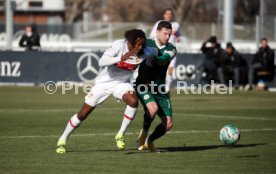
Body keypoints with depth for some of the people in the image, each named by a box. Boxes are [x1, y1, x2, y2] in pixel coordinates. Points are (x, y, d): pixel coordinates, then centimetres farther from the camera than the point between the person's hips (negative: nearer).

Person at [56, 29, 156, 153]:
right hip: (104, 83, -2)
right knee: (83, 114, 2)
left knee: (133, 101, -30)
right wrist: (121, 58, -52)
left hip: (122, 83, 3)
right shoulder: (119, 46, -28)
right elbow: (101, 62, -40)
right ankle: (62, 140, 22)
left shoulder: (143, 53, -16)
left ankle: (120, 135, -12)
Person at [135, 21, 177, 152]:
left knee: (168, 124, 0)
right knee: (153, 109, -32)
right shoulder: (147, 43, 0)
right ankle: (144, 132, -2)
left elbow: (165, 59, -21)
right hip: (143, 86, -3)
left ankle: (149, 141, 26)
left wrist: (154, 58, -37)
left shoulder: (171, 49, 0)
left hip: (160, 89, 3)